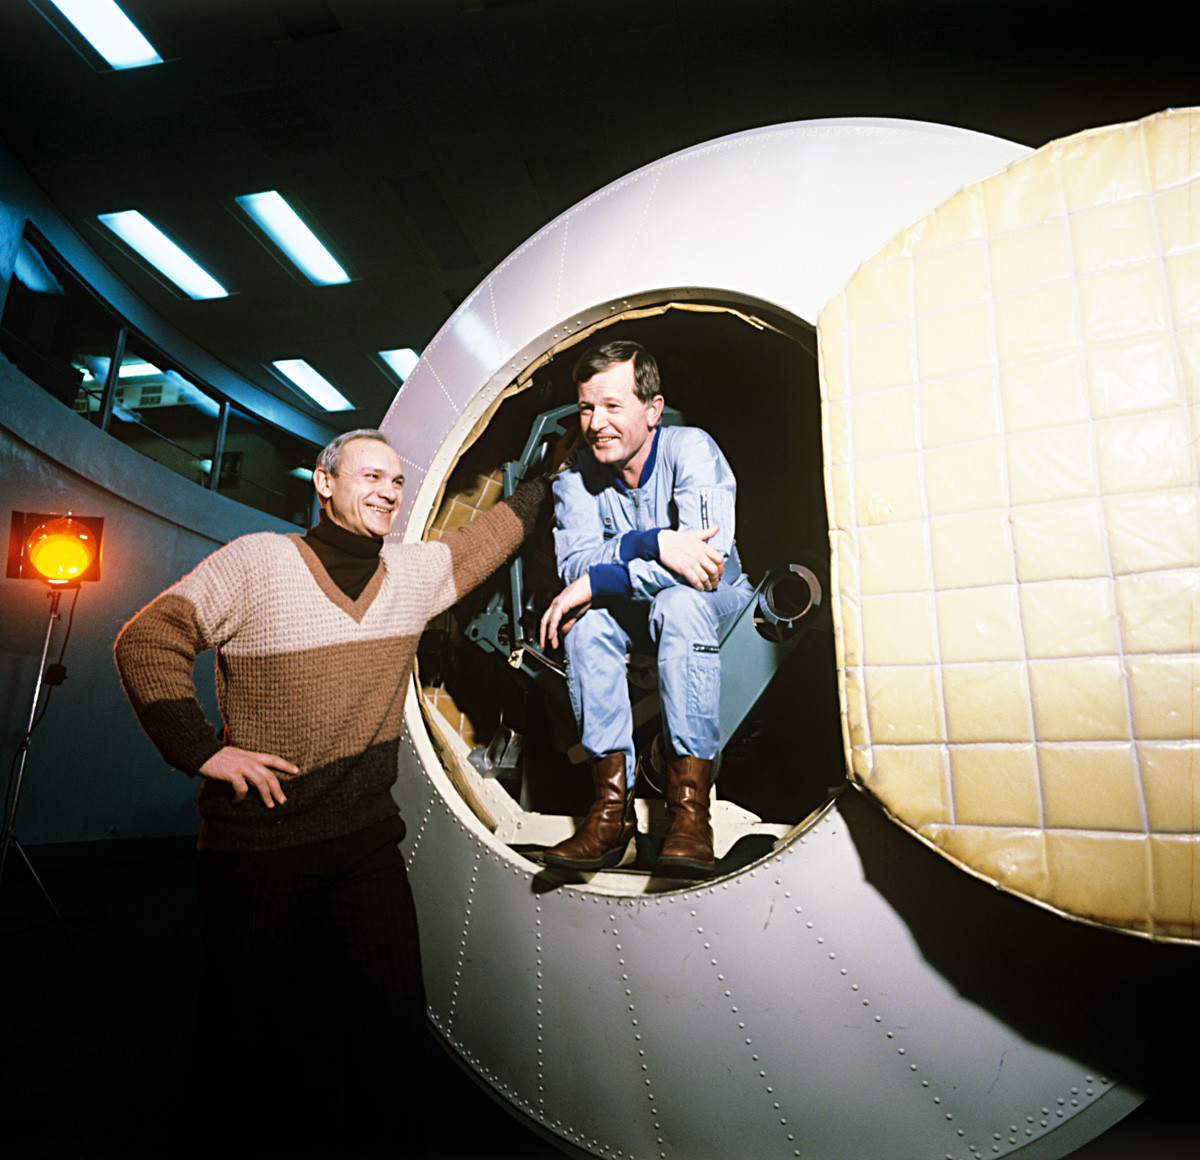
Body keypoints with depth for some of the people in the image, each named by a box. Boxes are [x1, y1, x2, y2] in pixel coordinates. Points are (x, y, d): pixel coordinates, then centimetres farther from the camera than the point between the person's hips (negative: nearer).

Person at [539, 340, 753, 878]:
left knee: (679, 602, -36)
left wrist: (596, 581, -31)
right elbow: (575, 562, -20)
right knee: (587, 619, -28)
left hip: (717, 605, -3)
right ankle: (612, 803, -25)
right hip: (636, 616, 3)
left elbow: (708, 559, -31)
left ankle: (690, 804, -35)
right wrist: (653, 543, -38)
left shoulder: (691, 449, -18)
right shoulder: (576, 474, -6)